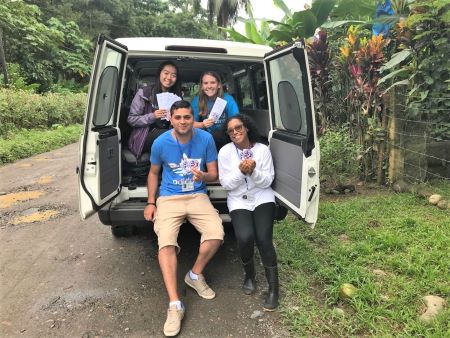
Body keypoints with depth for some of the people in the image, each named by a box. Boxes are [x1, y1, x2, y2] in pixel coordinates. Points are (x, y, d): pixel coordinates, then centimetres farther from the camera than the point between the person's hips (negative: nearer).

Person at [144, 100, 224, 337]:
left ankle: (195, 275, 6)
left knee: (216, 234, -23)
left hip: (198, 196, 1)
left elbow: (214, 174, 0)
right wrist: (150, 203, 3)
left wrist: (203, 176, -24)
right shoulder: (160, 143, -6)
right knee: (165, 243, -24)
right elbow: (153, 173, 10)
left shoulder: (205, 139, -7)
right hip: (169, 198, 0)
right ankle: (175, 304, -14)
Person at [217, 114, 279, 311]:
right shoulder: (225, 152, -2)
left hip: (262, 198, 0)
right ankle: (249, 274, 9)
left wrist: (253, 171, -22)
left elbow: (267, 181, -3)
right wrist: (240, 171, -21)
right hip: (239, 201, 0)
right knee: (245, 237, -25)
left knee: (263, 239, -20)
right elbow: (226, 184, -4)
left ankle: (274, 287, 0)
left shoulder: (263, 149, -2)